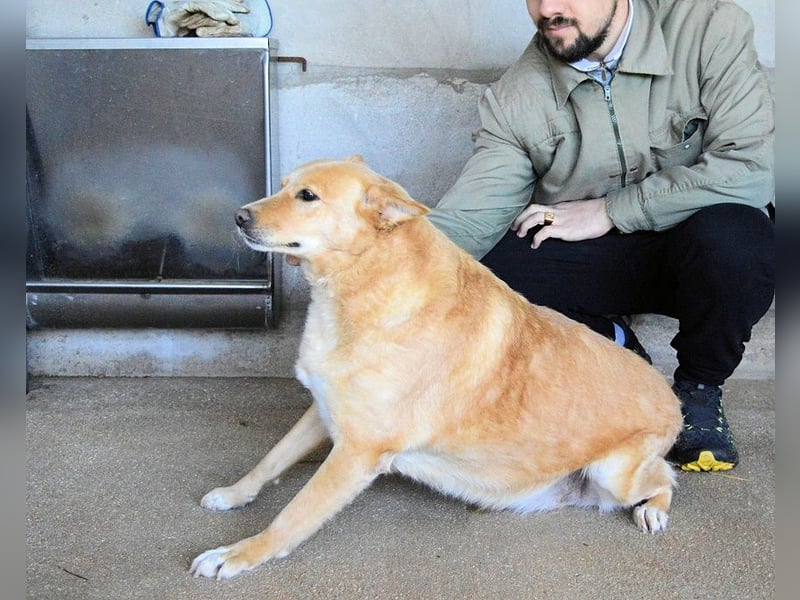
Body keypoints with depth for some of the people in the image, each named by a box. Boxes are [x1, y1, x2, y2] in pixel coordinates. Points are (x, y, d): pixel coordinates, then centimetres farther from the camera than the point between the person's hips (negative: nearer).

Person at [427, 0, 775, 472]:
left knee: (732, 236, -36)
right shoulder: (515, 96, -7)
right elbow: (467, 217, -12)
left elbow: (750, 168, -22)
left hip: (688, 247, -1)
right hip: (585, 259, 2)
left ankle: (700, 387, -4)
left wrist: (608, 210, -20)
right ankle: (613, 344, 4)